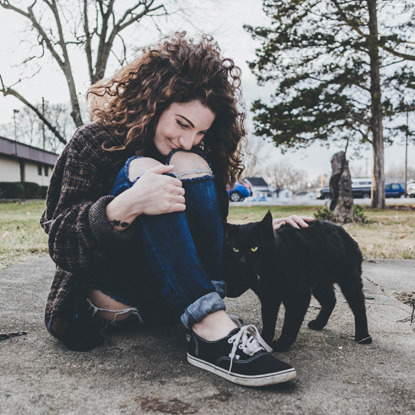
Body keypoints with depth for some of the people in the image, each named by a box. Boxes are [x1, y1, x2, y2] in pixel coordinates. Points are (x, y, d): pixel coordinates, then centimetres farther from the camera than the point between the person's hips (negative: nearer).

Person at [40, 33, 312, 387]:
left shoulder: (199, 156, 6)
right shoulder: (95, 143, -5)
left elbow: (212, 234, 9)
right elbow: (59, 241, -14)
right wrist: (125, 207, -33)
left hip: (175, 297, 3)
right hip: (113, 298, -2)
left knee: (189, 166, -19)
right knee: (142, 168, -25)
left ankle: (208, 338, -30)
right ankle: (213, 330, -37)